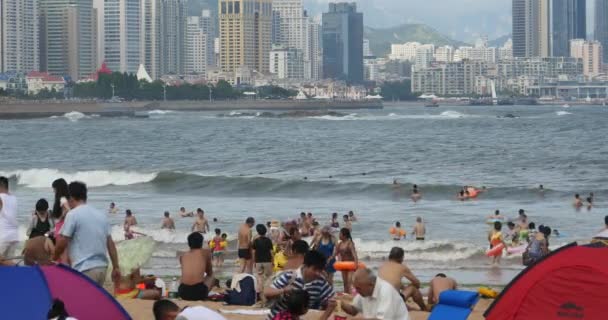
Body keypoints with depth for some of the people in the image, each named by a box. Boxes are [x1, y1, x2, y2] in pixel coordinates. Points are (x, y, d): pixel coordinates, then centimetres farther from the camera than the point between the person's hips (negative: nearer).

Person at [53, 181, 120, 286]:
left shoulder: (73, 215, -7)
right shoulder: (102, 215, 13)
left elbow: (62, 243, -5)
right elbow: (110, 243, 14)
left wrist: (54, 258, 13)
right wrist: (116, 267, 18)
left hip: (84, 269, -7)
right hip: (102, 267, 7)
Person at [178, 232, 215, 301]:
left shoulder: (182, 256, 18)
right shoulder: (206, 252, 11)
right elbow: (210, 273, 25)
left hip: (183, 292, 4)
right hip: (199, 292, -4)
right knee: (211, 278, 31)